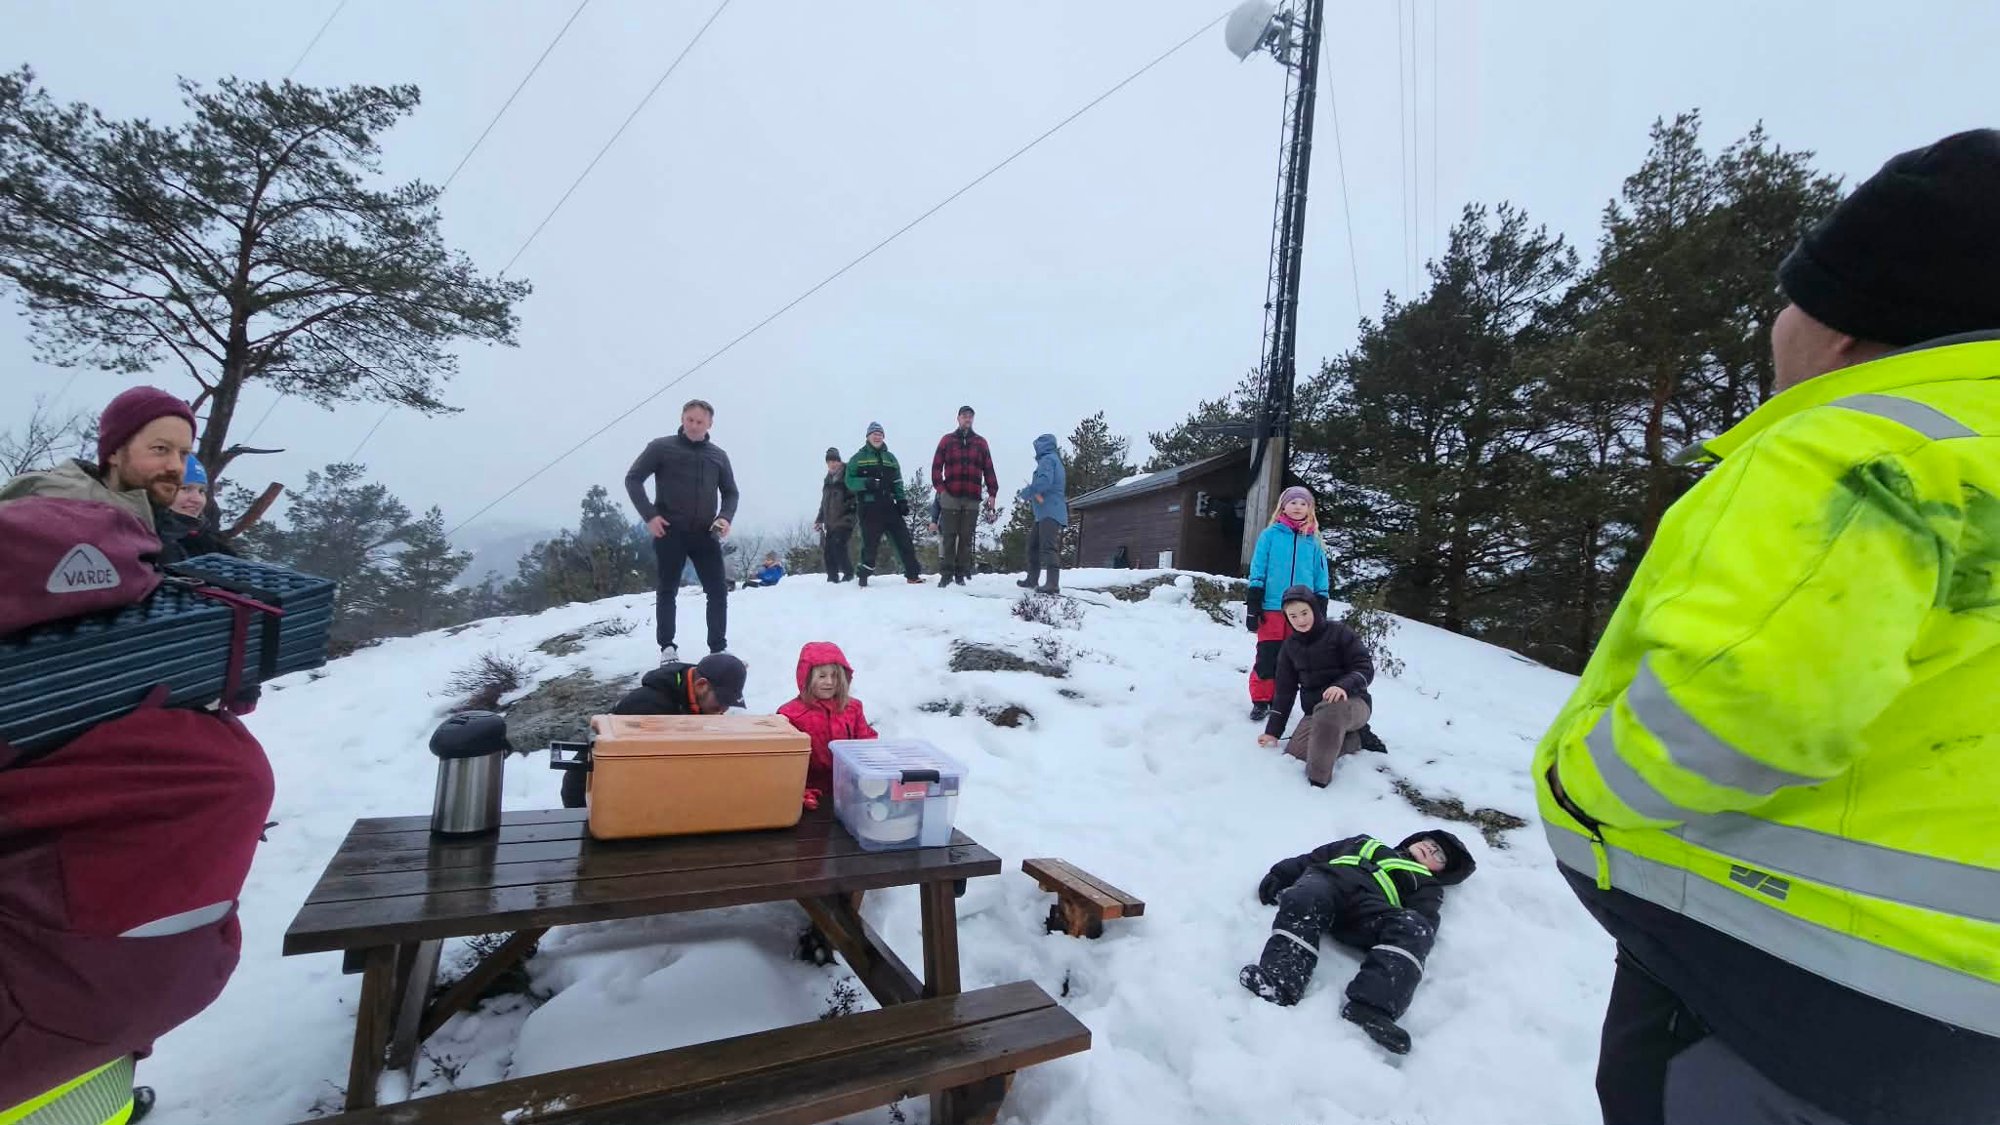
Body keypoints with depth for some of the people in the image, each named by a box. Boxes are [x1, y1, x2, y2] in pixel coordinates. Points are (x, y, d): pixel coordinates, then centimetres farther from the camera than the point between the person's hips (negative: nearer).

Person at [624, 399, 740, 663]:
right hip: (670, 533, -2)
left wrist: (726, 517, -5)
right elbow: (633, 478, 1)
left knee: (718, 591, 0)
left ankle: (719, 649, 11)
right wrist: (649, 515, -9)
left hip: (706, 534, 3)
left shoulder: (718, 456, 9)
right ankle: (667, 648, 17)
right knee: (668, 592, 6)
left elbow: (730, 492, 15)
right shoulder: (661, 447, 0)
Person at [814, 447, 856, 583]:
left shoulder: (847, 475, -3)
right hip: (830, 521, 7)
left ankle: (848, 573, -4)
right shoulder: (828, 480, 18)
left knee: (838, 545, -19)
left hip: (844, 519, -7)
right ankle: (832, 578, 10)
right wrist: (819, 520, 26)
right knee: (827, 549, 1)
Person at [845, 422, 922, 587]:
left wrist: (902, 501, 7)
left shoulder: (890, 458, 19)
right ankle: (864, 577, 11)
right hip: (869, 508, -4)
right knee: (870, 544, -4)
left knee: (904, 539, -2)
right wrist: (866, 483, -18)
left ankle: (912, 575, 2)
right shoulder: (858, 458, 6)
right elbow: (850, 481, 0)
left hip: (889, 506, 4)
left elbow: (897, 483, 19)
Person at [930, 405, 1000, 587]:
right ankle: (946, 574, 2)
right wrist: (940, 487, -7)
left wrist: (992, 493, 2)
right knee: (949, 536, -2)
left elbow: (988, 469, 10)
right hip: (950, 497, -1)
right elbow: (936, 466, 5)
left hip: (972, 498, 1)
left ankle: (961, 574, 9)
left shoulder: (980, 442, 14)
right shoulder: (947, 440, 10)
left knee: (966, 538, 3)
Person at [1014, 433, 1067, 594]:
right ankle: (1032, 579, 26)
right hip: (1043, 513, 11)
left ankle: (1052, 584, -26)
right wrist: (1031, 493, 3)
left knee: (1048, 548, -19)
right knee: (1033, 546, 17)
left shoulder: (1047, 459, -7)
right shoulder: (1050, 460, 25)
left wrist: (1024, 493, -11)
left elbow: (1044, 482, -23)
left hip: (1051, 513, -11)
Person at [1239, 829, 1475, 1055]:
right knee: (1305, 899, -35)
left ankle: (1370, 1009, -50)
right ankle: (1278, 981, -51)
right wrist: (1281, 873, 13)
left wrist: (1415, 936, -15)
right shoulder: (1368, 843, 41)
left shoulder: (1425, 884, 33)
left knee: (1413, 928, -32)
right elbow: (1316, 856, 32)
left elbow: (1425, 919, 10)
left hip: (1369, 907, -1)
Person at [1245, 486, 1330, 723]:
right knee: (1267, 658, -2)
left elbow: (1321, 579, 12)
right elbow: (1257, 572, 0)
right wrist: (1253, 605, -5)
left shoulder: (1314, 542, 9)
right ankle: (1260, 701, 10)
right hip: (1272, 608, -2)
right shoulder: (1270, 535, 2)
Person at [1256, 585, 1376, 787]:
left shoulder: (1339, 632, -7)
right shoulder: (1290, 646, 7)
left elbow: (1365, 668, -12)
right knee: (1294, 755, -17)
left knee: (1329, 710, -41)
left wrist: (1344, 686, -34)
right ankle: (1355, 738, 0)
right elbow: (1285, 690, 11)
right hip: (1315, 709, 6)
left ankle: (1317, 780, -33)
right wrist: (1273, 730, 6)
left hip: (1352, 702, -5)